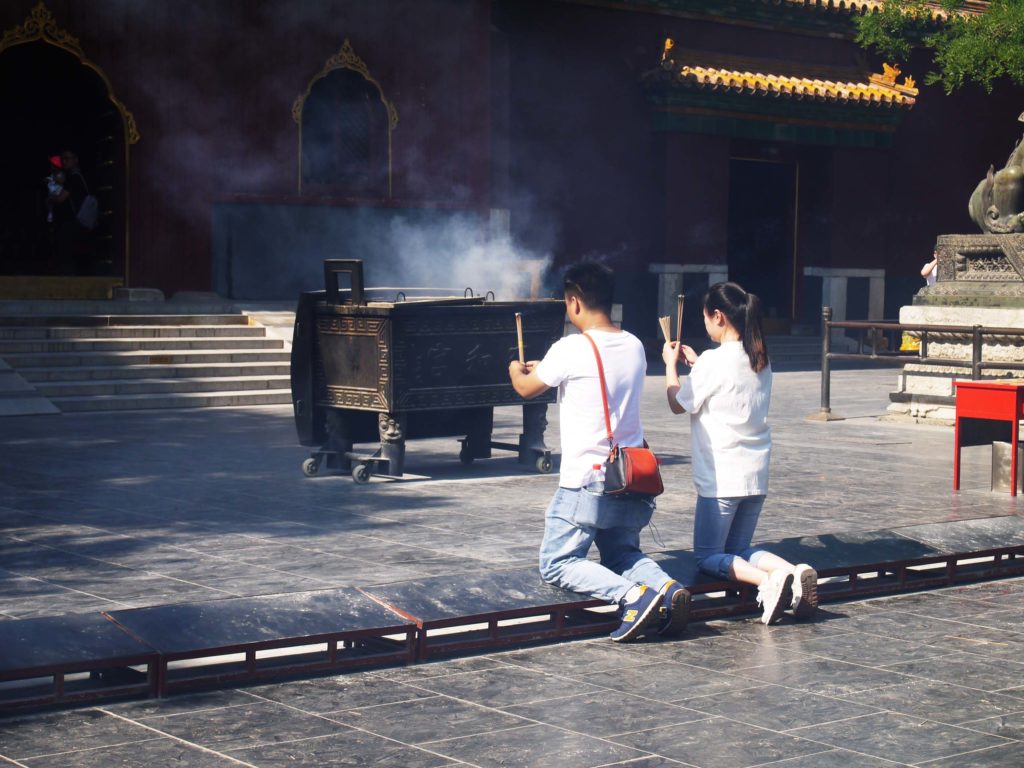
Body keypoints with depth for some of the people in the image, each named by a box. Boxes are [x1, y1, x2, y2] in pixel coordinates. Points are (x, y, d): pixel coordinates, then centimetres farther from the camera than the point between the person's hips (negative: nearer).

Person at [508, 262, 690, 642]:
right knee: (622, 554, 23)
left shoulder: (570, 350, -14)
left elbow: (526, 388, 3)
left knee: (557, 564, 3)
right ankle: (666, 587, -8)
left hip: (586, 482, -7)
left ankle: (632, 595, -21)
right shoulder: (635, 347, 6)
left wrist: (516, 370, 27)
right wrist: (544, 368, 37)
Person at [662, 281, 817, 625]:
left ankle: (768, 579, -23)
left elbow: (678, 403, -4)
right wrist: (695, 363, 24)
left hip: (722, 477, -7)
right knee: (738, 549, 19)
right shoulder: (760, 360, 7)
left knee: (708, 556, 5)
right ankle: (794, 572, -9)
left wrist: (671, 365, 10)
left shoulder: (714, 361, -15)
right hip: (756, 474, 7)